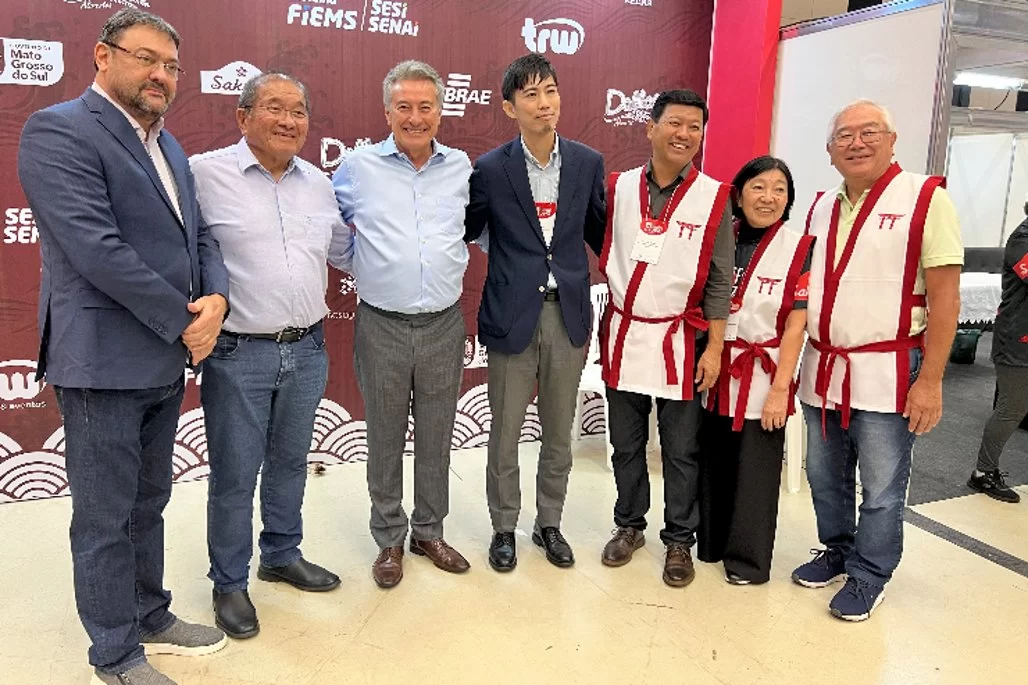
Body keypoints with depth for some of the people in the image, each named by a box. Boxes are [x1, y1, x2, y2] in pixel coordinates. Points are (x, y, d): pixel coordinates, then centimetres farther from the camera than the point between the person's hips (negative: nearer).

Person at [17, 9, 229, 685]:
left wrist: (216, 298, -7)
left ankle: (151, 617, 37)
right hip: (103, 362, -8)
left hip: (166, 361, 8)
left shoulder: (167, 144, 16)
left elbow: (198, 233, 13)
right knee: (106, 518, 7)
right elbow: (97, 249, -21)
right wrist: (185, 323, -16)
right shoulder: (57, 132, -11)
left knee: (148, 504, 20)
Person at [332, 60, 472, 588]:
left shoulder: (462, 168, 5)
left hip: (444, 324, 2)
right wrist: (353, 266, 4)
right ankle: (389, 539, 28)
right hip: (381, 326, -1)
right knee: (385, 439, 10)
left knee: (436, 437, 13)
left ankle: (429, 531, 31)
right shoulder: (357, 168, 0)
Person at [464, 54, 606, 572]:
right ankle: (504, 527, 29)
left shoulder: (587, 162, 2)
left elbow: (598, 233, 12)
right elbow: (465, 233, 5)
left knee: (559, 433, 14)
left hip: (568, 315, 2)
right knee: (505, 433, 9)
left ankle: (548, 524, 33)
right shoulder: (490, 169, -5)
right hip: (512, 316, -2)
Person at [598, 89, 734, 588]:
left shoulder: (713, 198, -3)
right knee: (626, 444, 13)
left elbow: (720, 281, -2)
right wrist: (607, 326, 4)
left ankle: (679, 540, 25)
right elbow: (605, 255, 9)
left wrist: (714, 347, -5)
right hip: (622, 335, 2)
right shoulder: (618, 188, 3)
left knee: (681, 450, 7)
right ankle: (629, 526, 32)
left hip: (680, 340, -2)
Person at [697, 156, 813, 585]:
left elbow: (796, 325, -9)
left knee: (755, 471, 7)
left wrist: (779, 389, -12)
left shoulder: (800, 249, -7)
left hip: (762, 377, -3)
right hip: (715, 373, 4)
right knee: (712, 463, 14)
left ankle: (748, 558, 23)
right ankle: (709, 542, 32)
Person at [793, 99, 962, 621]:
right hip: (822, 369, 6)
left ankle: (869, 576, 25)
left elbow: (945, 296, -10)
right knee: (825, 478, 17)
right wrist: (796, 361, 12)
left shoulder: (925, 198, -7)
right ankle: (837, 552, 37)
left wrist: (930, 381, -14)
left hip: (887, 373, -5)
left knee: (881, 488, 6)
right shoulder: (821, 207, 10)